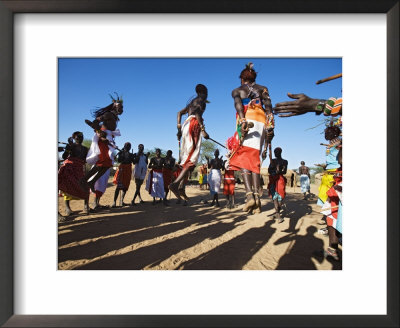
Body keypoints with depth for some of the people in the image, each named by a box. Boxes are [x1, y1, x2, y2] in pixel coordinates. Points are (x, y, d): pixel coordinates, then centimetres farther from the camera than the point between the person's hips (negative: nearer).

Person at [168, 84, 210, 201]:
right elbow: (197, 112, -12)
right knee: (192, 158, -16)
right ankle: (175, 183, -31)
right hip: (194, 125, -8)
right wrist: (203, 129, -18)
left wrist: (179, 128, 17)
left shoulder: (192, 102, 31)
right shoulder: (201, 100, 7)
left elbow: (180, 112, 24)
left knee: (185, 158, 6)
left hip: (185, 125, 8)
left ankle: (180, 187, 1)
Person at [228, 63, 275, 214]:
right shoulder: (262, 88, 26)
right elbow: (268, 105, 6)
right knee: (254, 160, 4)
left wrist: (243, 122, -17)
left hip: (247, 122, -3)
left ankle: (249, 194, -25)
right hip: (261, 123, 3)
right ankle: (257, 196, -6)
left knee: (244, 159, -8)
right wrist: (270, 125, -3)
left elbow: (238, 104, -2)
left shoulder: (237, 90, 21)